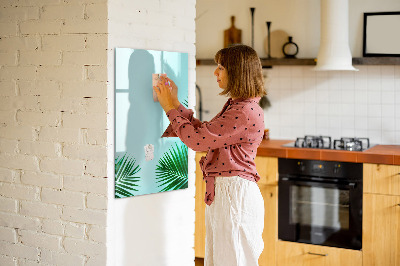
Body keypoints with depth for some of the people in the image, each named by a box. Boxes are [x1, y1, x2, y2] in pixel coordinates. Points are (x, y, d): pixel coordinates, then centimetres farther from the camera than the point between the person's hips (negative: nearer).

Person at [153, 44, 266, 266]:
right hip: (221, 192, 10)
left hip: (235, 194, -10)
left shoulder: (246, 112, -20)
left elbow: (197, 140, -19)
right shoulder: (235, 106, 13)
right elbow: (203, 131, 17)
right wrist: (176, 104, 15)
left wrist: (170, 108, -7)